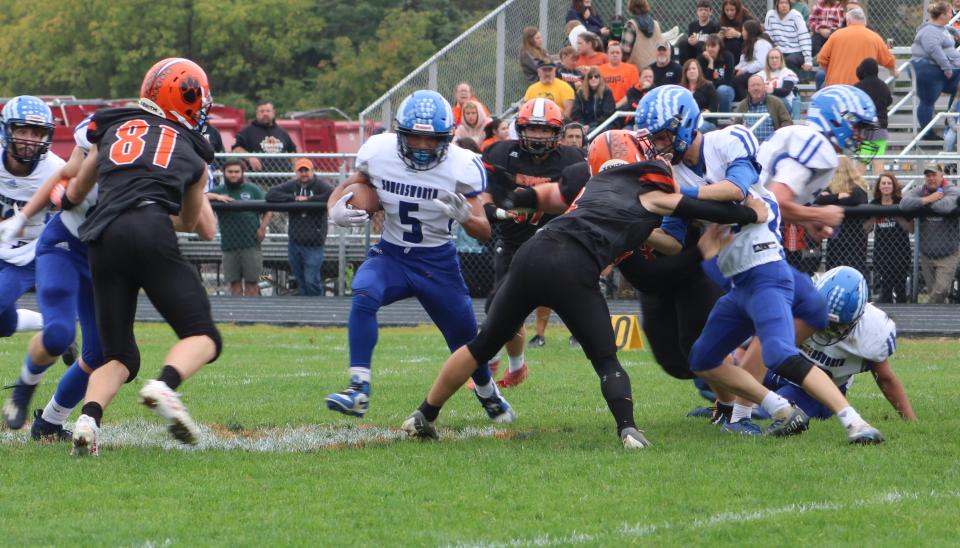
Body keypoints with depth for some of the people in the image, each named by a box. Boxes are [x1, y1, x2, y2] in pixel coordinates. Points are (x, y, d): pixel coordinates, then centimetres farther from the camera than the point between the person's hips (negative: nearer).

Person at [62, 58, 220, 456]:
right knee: (203, 339, 2)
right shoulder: (193, 154, 23)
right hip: (151, 233, -3)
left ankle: (90, 416, -16)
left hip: (103, 242, 3)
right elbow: (191, 223, 37)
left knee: (120, 358, 13)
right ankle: (165, 386, -30)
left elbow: (73, 196, 40)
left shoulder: (110, 129, 27)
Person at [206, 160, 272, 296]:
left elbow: (268, 211, 6)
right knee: (234, 282, 4)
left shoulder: (252, 190, 8)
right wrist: (216, 197, -19)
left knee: (251, 281, 0)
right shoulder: (219, 190, 11)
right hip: (229, 245, 2)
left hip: (251, 244, -2)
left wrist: (263, 227, -8)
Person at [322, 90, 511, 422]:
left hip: (438, 263, 0)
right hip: (391, 256, 0)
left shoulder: (461, 167, -17)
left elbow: (484, 233, -14)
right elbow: (345, 189, 4)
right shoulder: (379, 154, -14)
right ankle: (358, 389, -32)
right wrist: (337, 211, -20)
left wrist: (465, 216, -38)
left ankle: (488, 393, 44)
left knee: (466, 341, 10)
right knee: (364, 295, -31)